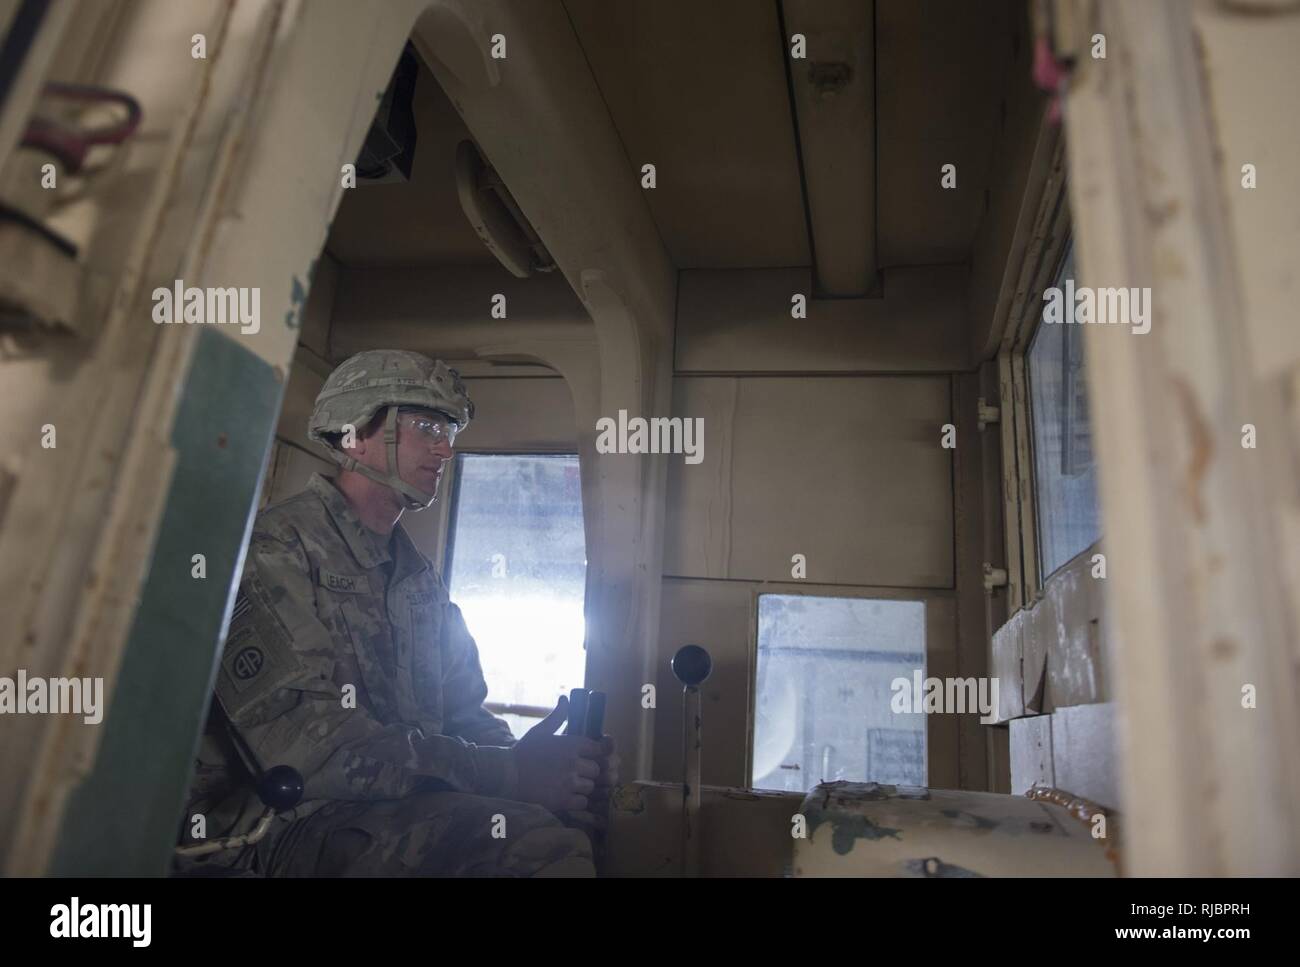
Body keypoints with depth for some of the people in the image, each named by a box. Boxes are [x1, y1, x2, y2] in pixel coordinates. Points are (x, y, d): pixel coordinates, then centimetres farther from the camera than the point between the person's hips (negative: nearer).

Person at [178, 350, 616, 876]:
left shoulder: (418, 577, 14)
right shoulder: (274, 550, -12)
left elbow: (463, 715, 14)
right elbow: (310, 751, -23)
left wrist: (526, 756, -8)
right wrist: (508, 773, -25)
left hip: (400, 808, 7)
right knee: (525, 835, -28)